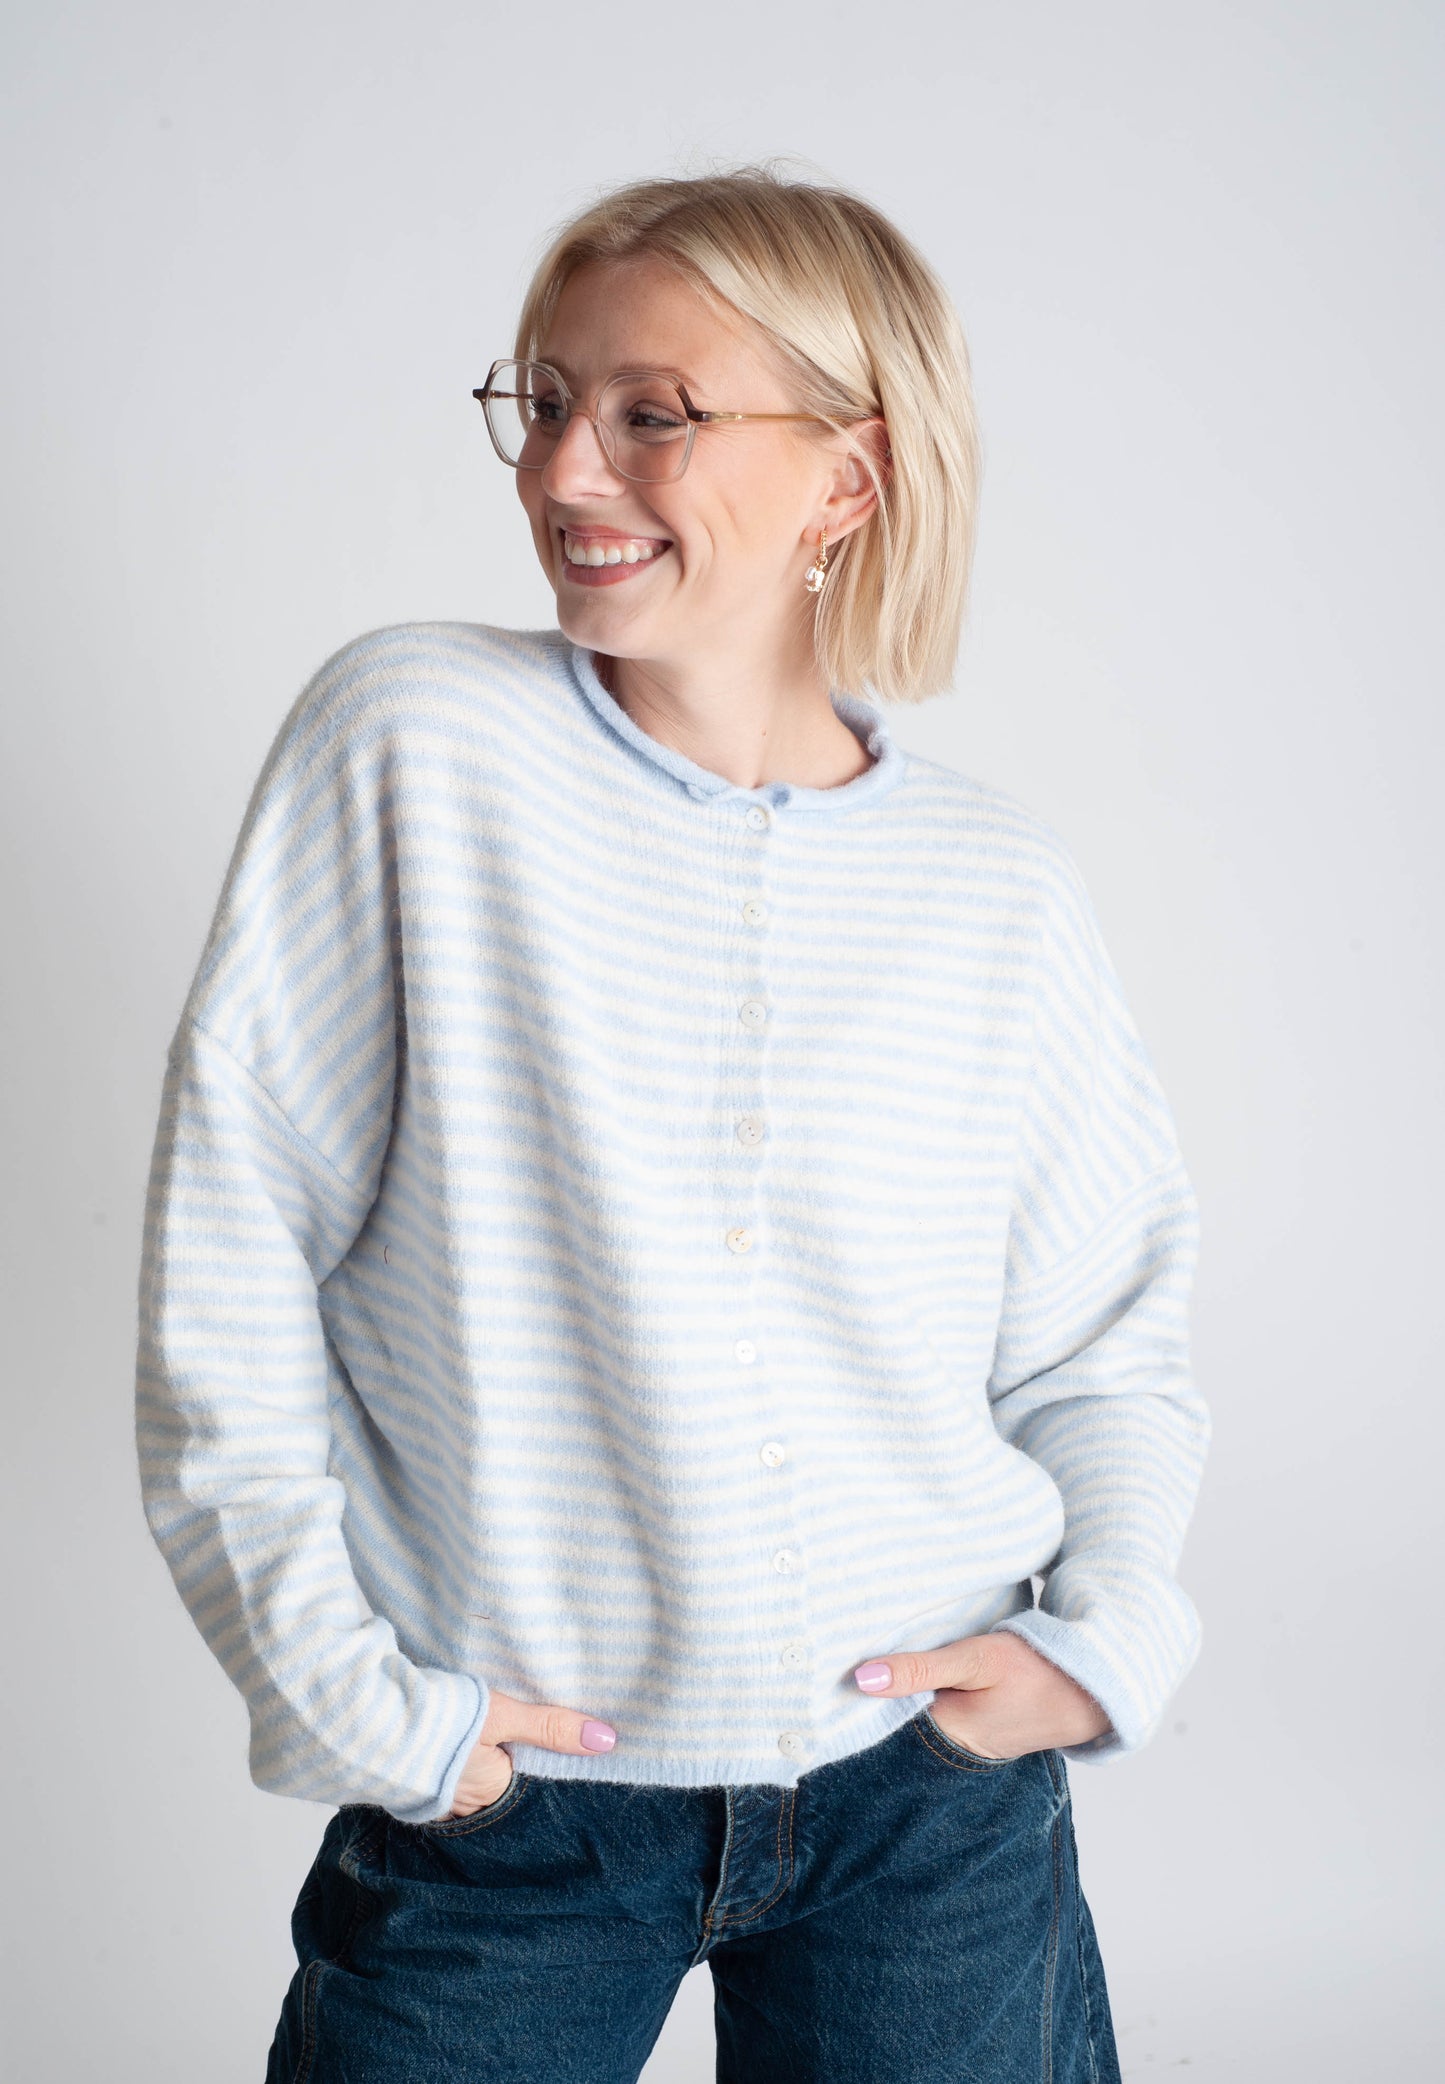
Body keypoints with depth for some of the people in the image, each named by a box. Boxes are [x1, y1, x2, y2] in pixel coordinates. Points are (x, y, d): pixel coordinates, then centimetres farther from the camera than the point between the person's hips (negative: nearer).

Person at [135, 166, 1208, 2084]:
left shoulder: (998, 889, -2)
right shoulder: (409, 739, -9)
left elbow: (1109, 1340, 9)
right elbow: (227, 1249, -8)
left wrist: (1108, 1639, -5)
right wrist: (348, 1690, -9)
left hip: (935, 1790, 2)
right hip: (504, 1794, -1)